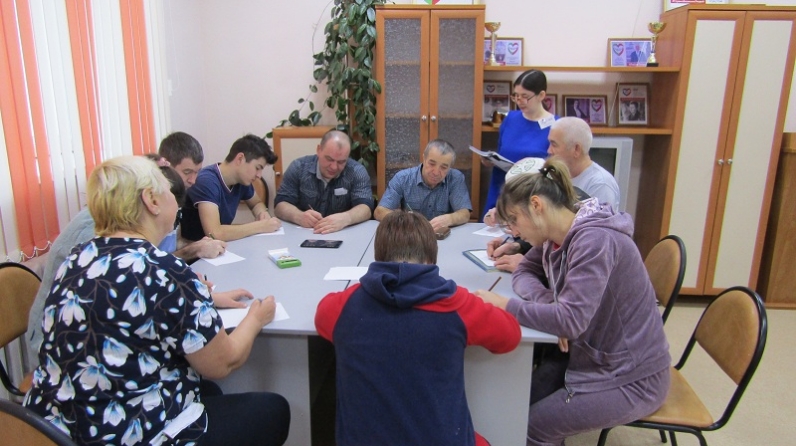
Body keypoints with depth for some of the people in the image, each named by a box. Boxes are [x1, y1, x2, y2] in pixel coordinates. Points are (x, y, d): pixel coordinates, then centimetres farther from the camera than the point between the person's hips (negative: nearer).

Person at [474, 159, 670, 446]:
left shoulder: (594, 239, -26)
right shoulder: (555, 236, 0)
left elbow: (571, 320, -31)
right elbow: (523, 273, 7)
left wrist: (504, 305, -23)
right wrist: (548, 304, -13)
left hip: (631, 379, -8)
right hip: (592, 358, 8)